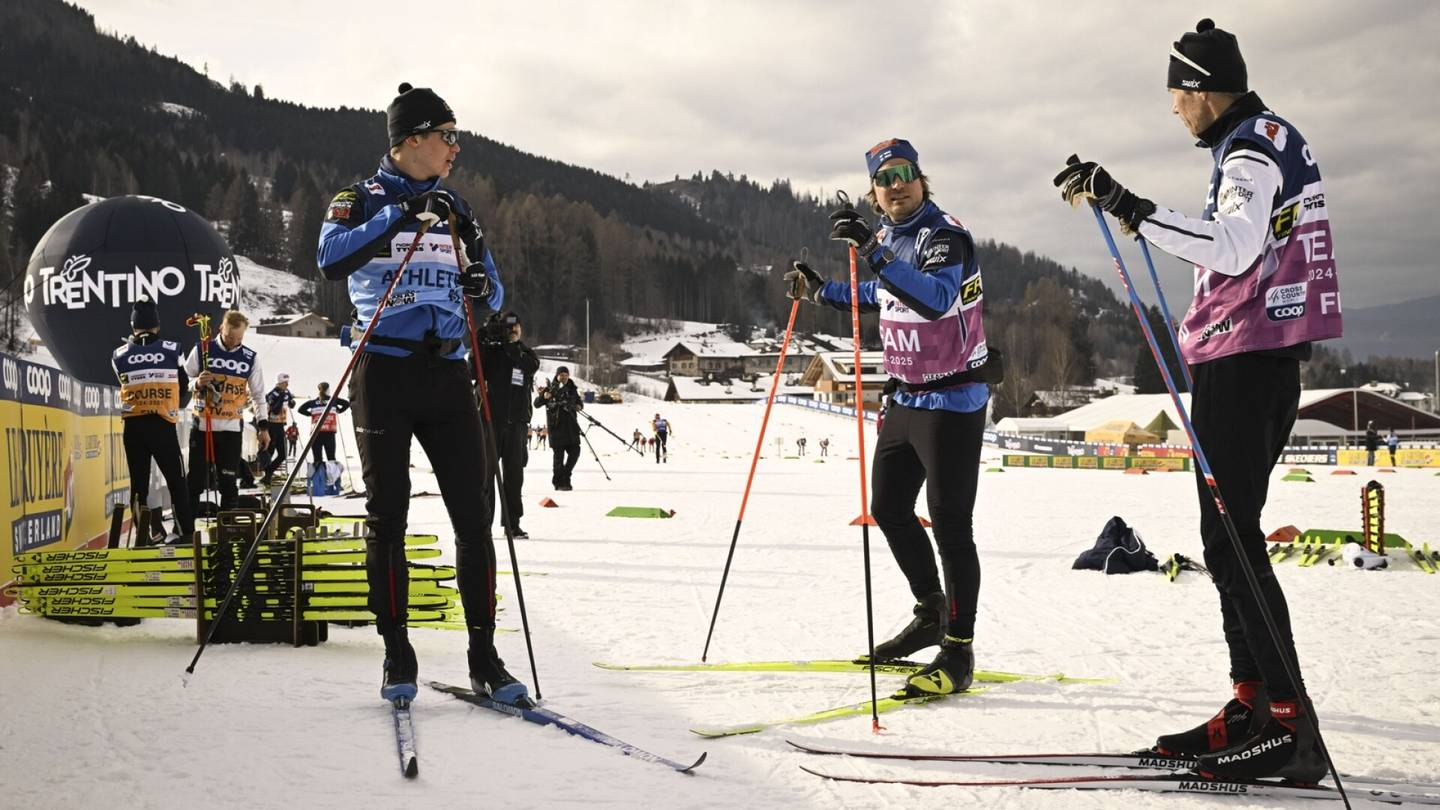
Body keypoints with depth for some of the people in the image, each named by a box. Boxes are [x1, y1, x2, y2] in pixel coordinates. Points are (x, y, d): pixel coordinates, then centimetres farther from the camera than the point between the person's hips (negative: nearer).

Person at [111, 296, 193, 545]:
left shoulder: (119, 355, 3)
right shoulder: (172, 350, 0)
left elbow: (124, 386, 8)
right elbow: (184, 389, 7)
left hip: (133, 427, 1)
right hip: (163, 425, -1)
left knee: (139, 482, 9)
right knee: (177, 481, 6)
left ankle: (143, 534, 2)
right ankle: (187, 533, 4)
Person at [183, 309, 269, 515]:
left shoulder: (251, 358, 4)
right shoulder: (201, 350, -2)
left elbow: (258, 394, 11)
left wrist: (263, 426, 6)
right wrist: (197, 383, -16)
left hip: (232, 428, 1)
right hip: (202, 425, -1)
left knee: (228, 482, 2)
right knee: (195, 479, 1)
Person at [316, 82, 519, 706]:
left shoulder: (454, 209, 14)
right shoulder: (362, 200, 2)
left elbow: (491, 299, 16)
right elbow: (331, 260, -20)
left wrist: (482, 286, -8)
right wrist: (402, 213, -25)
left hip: (448, 374, 4)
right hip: (385, 374, -3)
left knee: (473, 515, -2)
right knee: (388, 517, 1)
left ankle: (484, 656, 5)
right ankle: (397, 656, 10)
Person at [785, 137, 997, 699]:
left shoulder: (945, 234, -18)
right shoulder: (886, 238, 7)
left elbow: (937, 297, -39)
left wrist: (872, 254, -44)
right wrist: (818, 290, 25)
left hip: (953, 400, -9)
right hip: (906, 396, 9)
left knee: (950, 525, -7)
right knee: (888, 508, 15)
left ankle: (958, 651, 1)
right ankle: (932, 614, 32)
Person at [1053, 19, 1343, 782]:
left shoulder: (1252, 147, -12)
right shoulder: (1271, 139, 19)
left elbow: (1233, 248, -28)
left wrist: (1131, 208, -27)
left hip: (1240, 362, -10)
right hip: (1263, 360, 10)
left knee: (1231, 538, -12)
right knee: (1230, 536, 11)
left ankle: (1289, 722, -12)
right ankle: (1253, 704, 14)